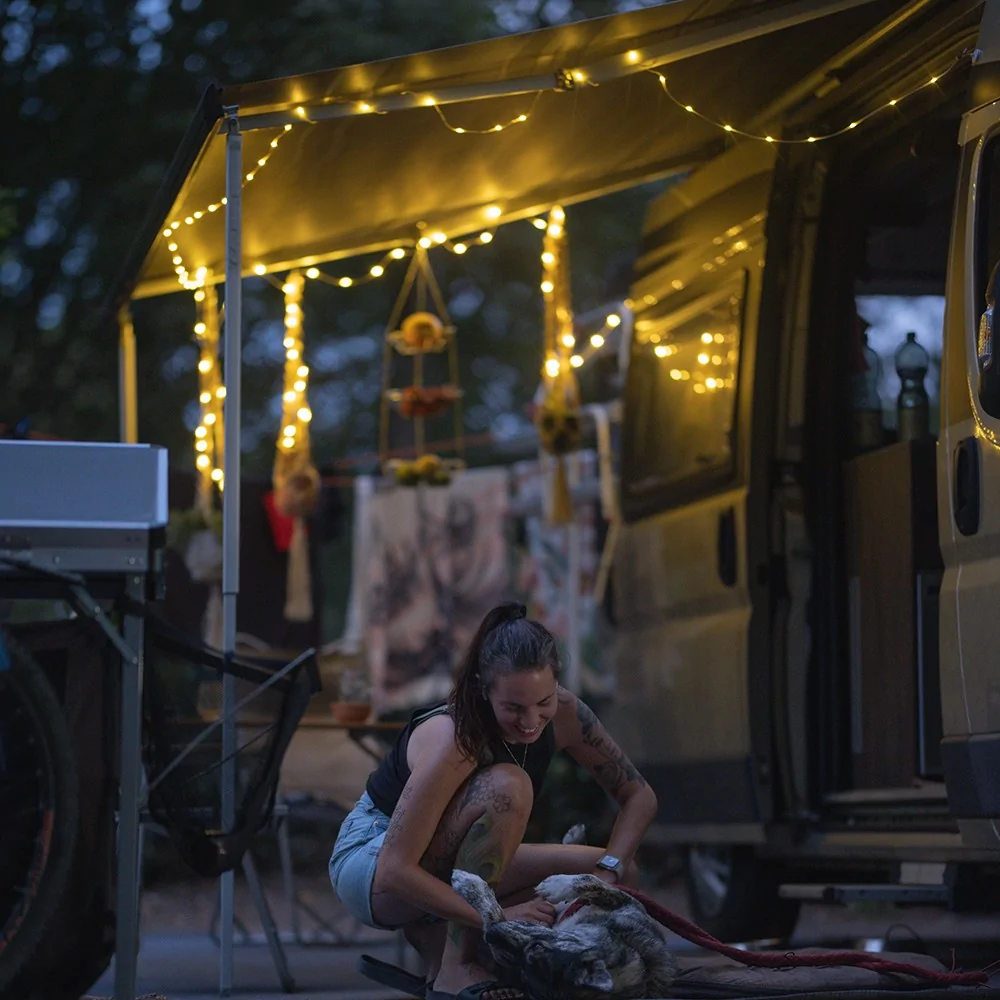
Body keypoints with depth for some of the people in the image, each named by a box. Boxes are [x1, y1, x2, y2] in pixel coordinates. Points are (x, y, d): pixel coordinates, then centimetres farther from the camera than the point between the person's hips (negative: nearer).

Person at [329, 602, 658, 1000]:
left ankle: (439, 948, -3)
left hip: (449, 874, 7)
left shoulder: (564, 714, -14)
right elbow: (394, 871, -35)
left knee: (618, 873, -7)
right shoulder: (454, 739, -32)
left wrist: (607, 872, -21)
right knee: (507, 786, -32)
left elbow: (638, 796, -3)